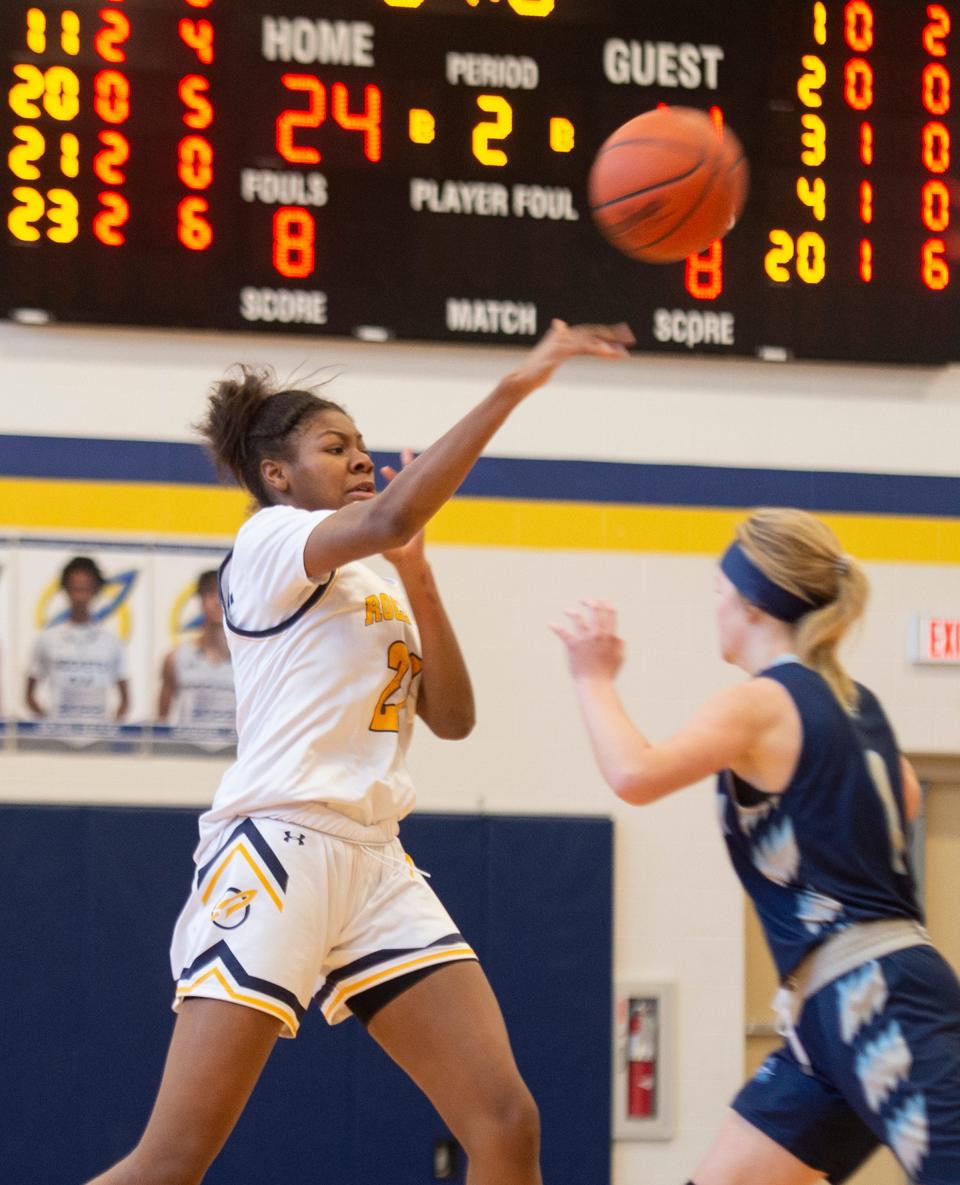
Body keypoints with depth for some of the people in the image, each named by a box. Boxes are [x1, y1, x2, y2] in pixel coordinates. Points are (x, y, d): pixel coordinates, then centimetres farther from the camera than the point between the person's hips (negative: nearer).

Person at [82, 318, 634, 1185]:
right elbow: (390, 518, -22)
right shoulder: (270, 540, -1)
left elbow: (452, 717, 14)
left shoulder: (376, 589, 23)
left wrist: (417, 574, 5)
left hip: (375, 866, 8)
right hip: (277, 848, -8)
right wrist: (510, 389, -23)